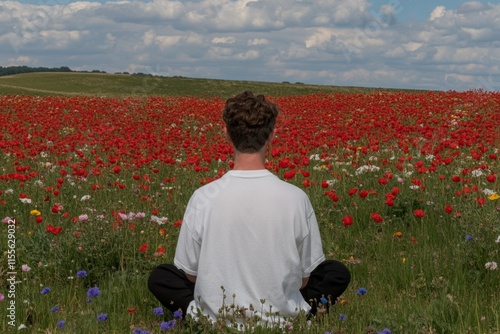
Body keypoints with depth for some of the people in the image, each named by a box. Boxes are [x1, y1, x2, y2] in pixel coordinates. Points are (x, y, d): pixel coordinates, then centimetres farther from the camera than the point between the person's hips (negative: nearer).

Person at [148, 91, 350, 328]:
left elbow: (191, 275, -2)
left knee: (160, 277, 25)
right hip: (282, 322, 0)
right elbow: (304, 279, -3)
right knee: (337, 272, 24)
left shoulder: (204, 198, -15)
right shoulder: (296, 198, -14)